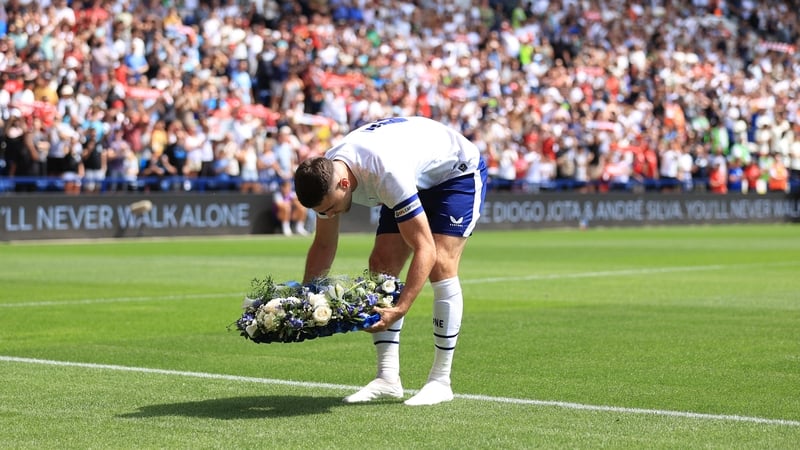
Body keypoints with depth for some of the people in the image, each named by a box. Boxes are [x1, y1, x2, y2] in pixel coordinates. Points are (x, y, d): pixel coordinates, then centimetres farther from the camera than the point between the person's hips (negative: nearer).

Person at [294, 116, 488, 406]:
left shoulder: (386, 175, -43)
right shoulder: (324, 177, -20)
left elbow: (425, 250, -41)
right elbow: (323, 246, -4)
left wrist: (400, 309, -49)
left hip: (459, 171, -7)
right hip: (417, 183, 8)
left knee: (440, 265, -22)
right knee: (381, 265, -7)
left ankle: (441, 380, -14)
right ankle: (388, 378, -7)